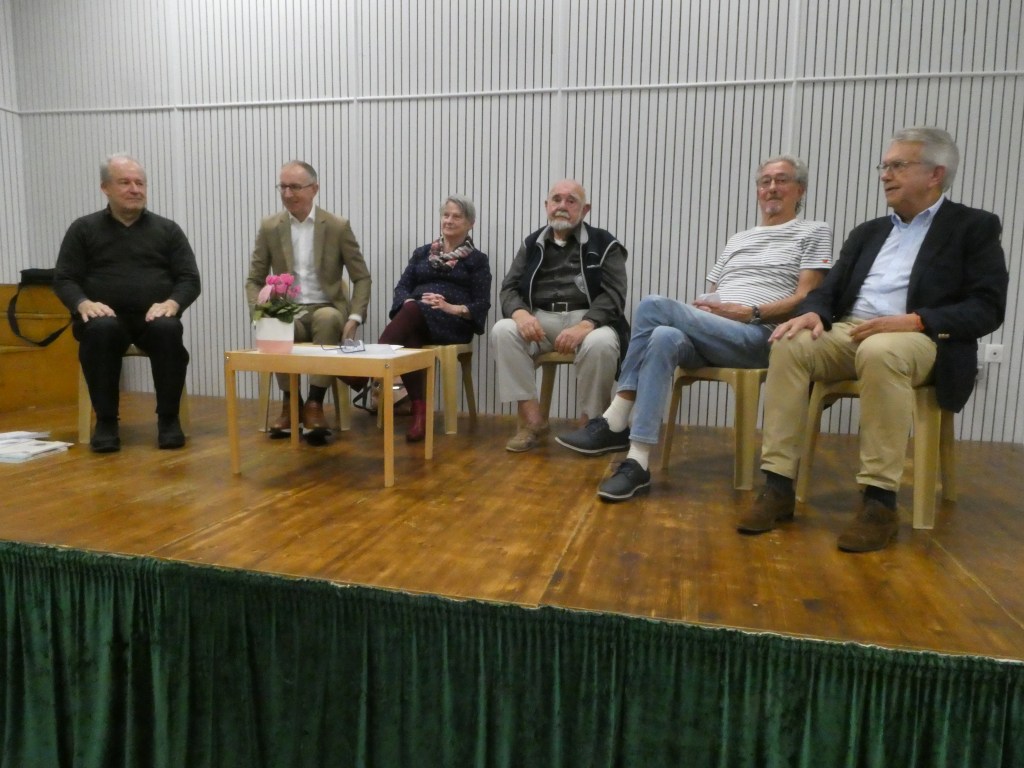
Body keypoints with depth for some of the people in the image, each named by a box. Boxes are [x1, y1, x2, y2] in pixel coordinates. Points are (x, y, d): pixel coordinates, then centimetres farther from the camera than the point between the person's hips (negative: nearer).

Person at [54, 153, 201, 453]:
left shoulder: (167, 229, 12)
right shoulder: (83, 229, 11)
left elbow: (190, 279, 5)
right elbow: (64, 279, 6)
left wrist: (172, 302, -17)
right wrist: (83, 303, -16)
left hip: (153, 317, 0)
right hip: (106, 316, 0)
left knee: (168, 330, -34)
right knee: (100, 330, -35)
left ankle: (168, 418, -23)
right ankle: (105, 420, -23)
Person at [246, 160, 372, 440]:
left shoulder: (338, 226, -2)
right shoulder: (269, 227, 4)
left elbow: (362, 278, 0)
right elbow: (254, 280, 7)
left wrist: (354, 318, -15)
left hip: (327, 310, -1)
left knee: (327, 319, -37)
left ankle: (314, 404, -28)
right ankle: (290, 402, -13)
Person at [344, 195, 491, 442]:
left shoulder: (477, 259, 12)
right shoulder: (422, 253, 24)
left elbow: (482, 305, 3)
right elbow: (402, 287, 14)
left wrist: (452, 308, -15)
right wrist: (408, 302, -10)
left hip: (452, 324, -3)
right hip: (415, 321, 3)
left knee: (413, 310, -35)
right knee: (408, 339, -36)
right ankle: (419, 410, -37)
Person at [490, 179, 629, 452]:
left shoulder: (605, 245, 6)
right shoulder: (532, 244, 16)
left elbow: (613, 295, -6)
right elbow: (509, 288, 9)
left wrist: (584, 326, -25)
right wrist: (521, 313, -17)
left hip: (587, 319, -3)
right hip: (541, 319, 3)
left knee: (600, 344, -37)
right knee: (502, 331, -26)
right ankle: (532, 417, -22)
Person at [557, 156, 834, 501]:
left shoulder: (814, 232, 12)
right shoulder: (737, 239, 29)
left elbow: (806, 300, -1)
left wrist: (750, 312, -14)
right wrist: (695, 310, 0)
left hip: (758, 338, -5)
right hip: (709, 334, 5)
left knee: (655, 306, -26)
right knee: (665, 338, -32)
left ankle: (615, 424, -23)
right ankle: (638, 462, -34)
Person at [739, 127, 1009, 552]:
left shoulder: (974, 226, 8)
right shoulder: (868, 232, 23)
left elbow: (987, 307, -3)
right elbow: (831, 288, 14)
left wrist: (915, 321, -20)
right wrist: (812, 312, -11)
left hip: (920, 340, -4)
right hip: (850, 333, 5)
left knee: (880, 353, -39)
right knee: (789, 345, -26)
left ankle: (880, 501, -30)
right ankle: (778, 485, -26)